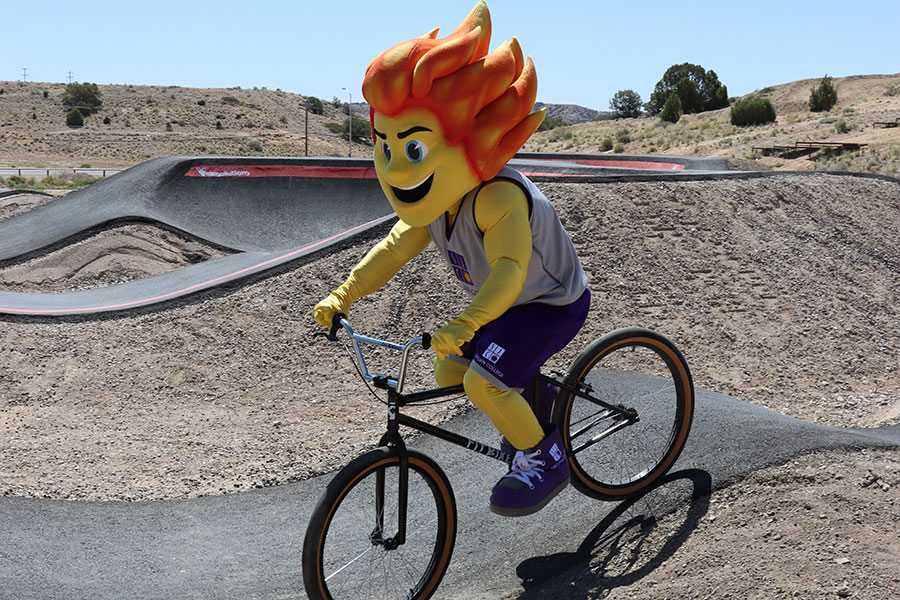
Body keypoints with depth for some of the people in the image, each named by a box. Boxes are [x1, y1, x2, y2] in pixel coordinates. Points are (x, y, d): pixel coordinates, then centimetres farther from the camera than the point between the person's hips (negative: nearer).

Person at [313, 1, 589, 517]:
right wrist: (342, 296, -12)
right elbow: (396, 247, -3)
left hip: (553, 303, -9)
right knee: (448, 372, 12)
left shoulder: (499, 195, -33)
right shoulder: (436, 201, -5)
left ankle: (545, 459, 0)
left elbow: (510, 270, -44)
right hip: (505, 303, 9)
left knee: (481, 383, -22)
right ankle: (533, 398, 30)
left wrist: (465, 324, -58)